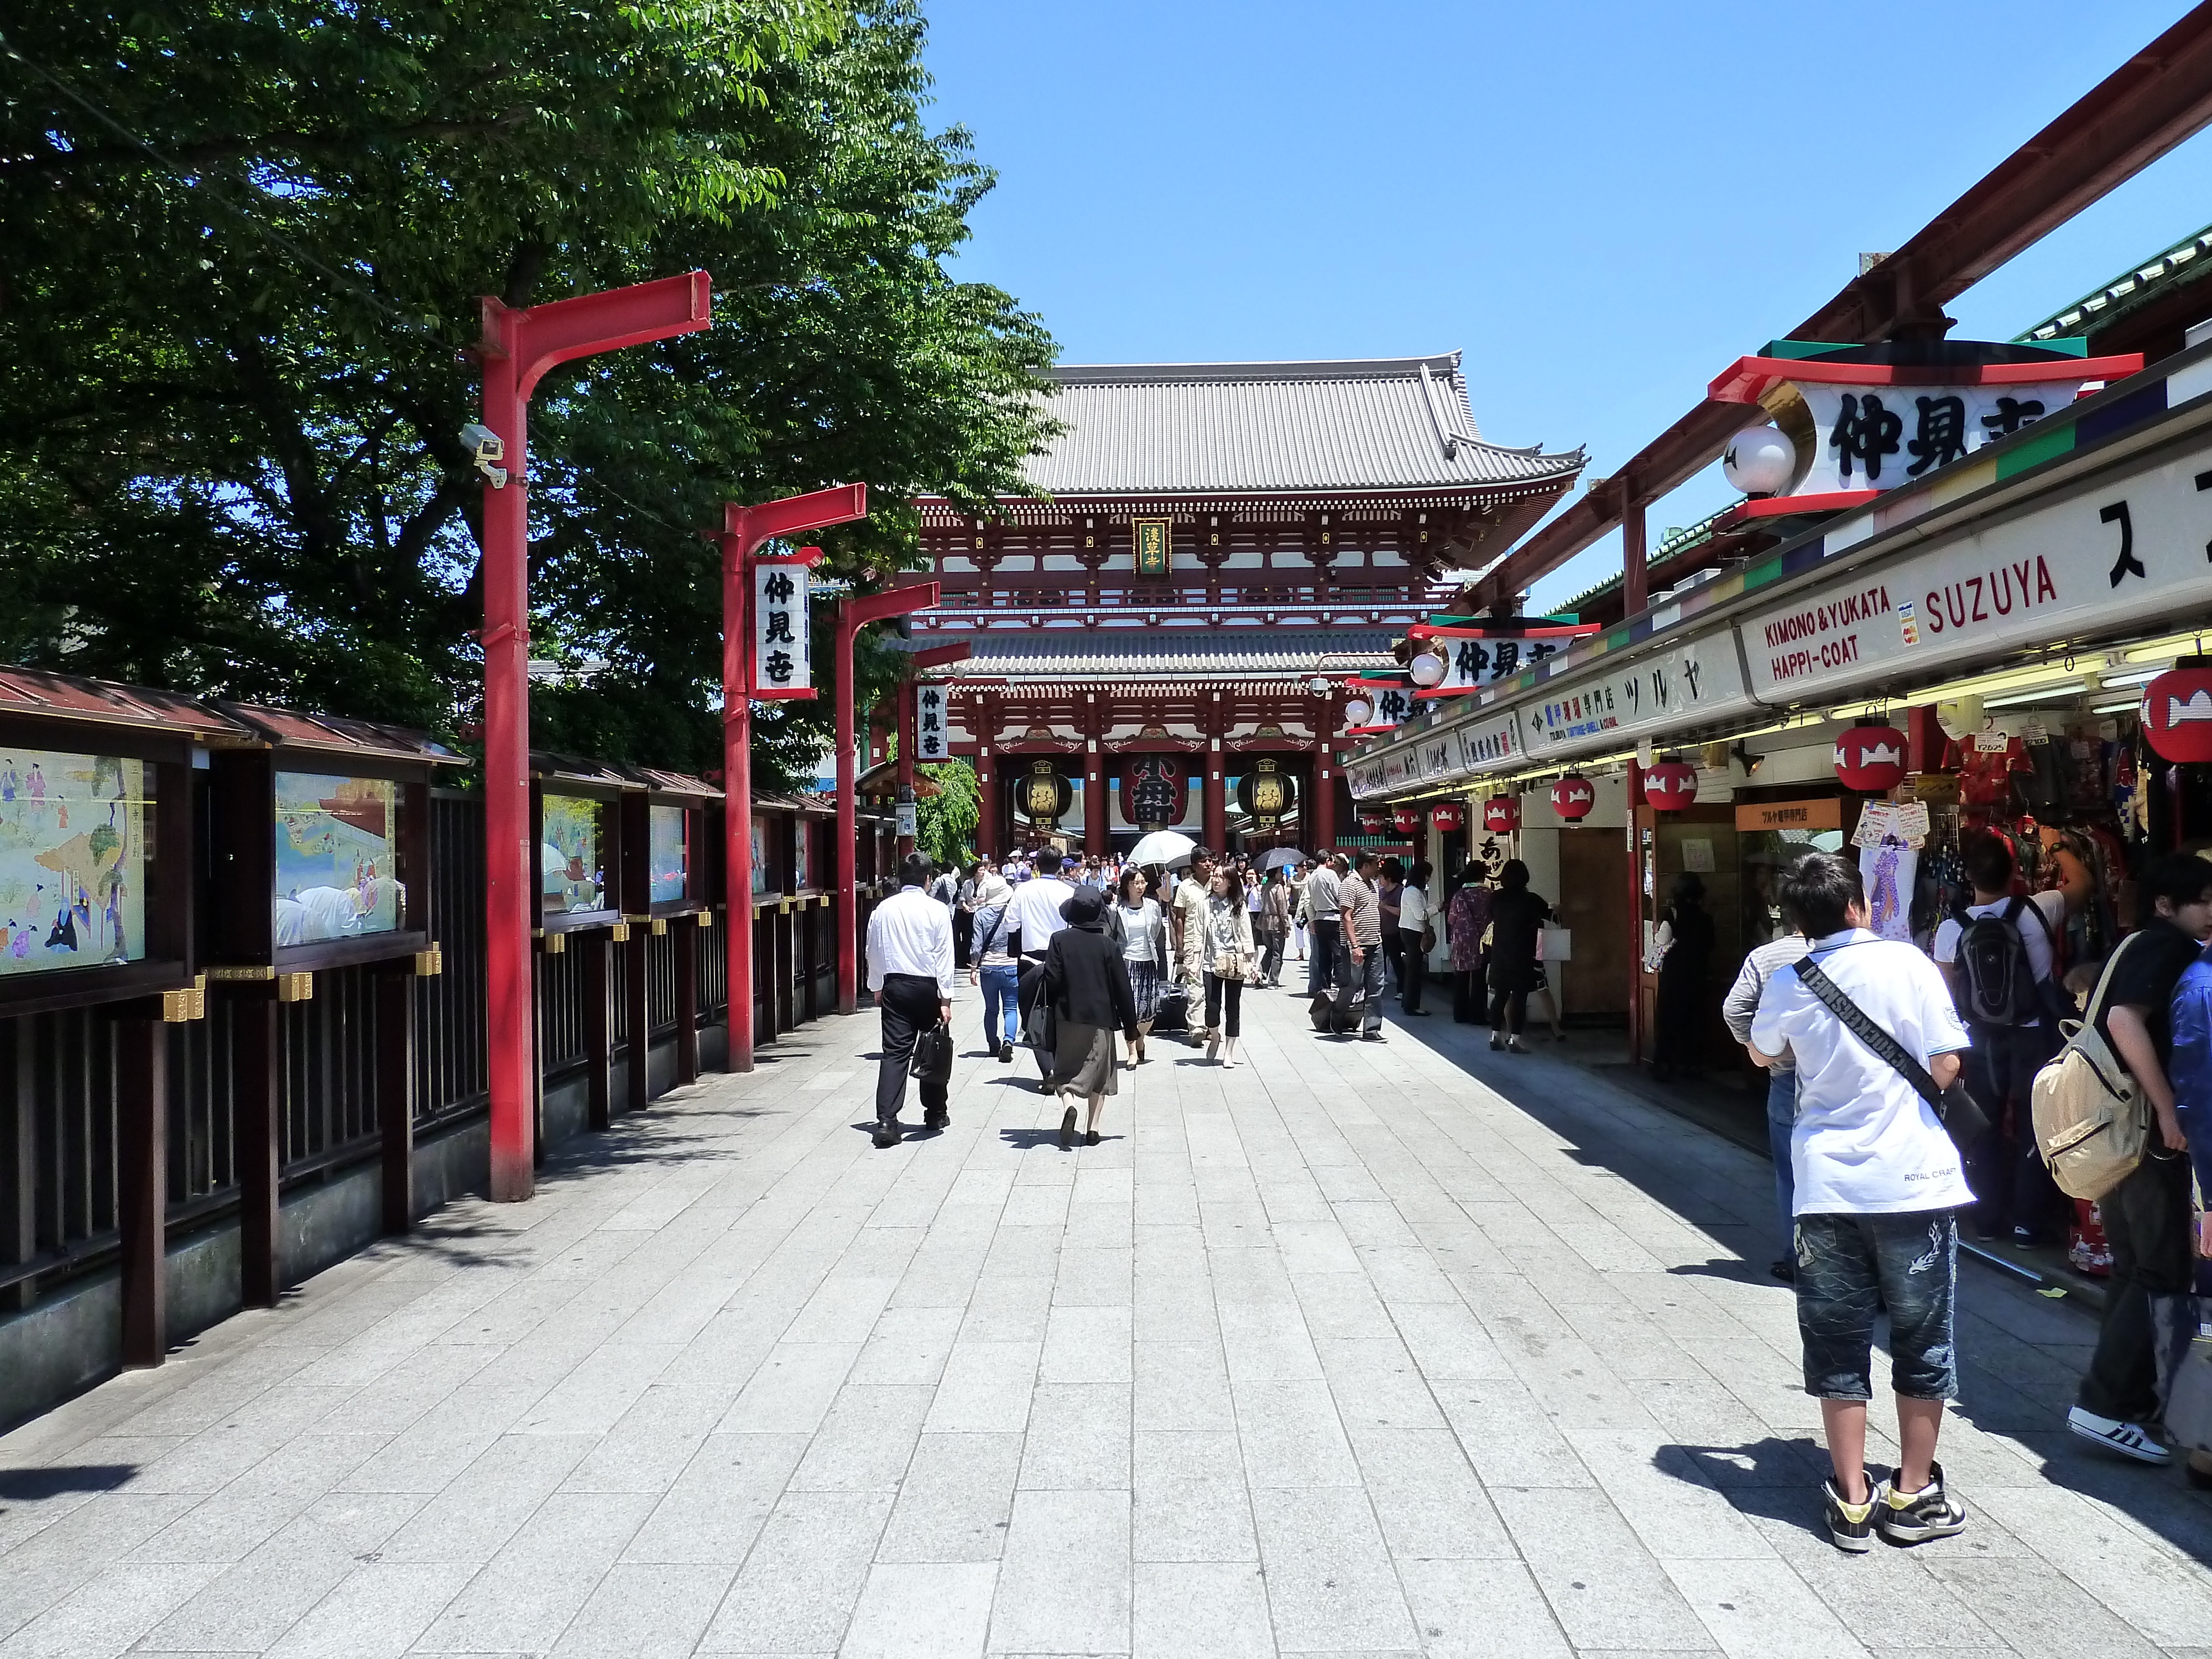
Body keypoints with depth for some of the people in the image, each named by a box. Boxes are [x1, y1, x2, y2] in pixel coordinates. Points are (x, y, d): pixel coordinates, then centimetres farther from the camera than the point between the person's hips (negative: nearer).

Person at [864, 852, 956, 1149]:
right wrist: (945, 999, -5)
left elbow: (874, 952, 9)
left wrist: (877, 988, 21)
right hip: (928, 987, -2)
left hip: (895, 986, 2)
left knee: (894, 1052, -3)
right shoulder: (937, 911, -7)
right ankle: (935, 1114, 27)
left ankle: (886, 1121, -14)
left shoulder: (883, 910, 2)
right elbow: (944, 957, -8)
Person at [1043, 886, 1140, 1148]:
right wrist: (1130, 1026, 7)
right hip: (1100, 1018, 0)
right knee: (1099, 1071, 11)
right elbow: (1122, 988, -1)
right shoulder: (1107, 944, -4)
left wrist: (1052, 1009, 7)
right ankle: (1093, 1128, 6)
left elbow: (1052, 980, -10)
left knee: (1064, 1069, 13)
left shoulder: (1059, 940, -6)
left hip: (1067, 1017, 0)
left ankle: (1068, 1103, -15)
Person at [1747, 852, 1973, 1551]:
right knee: (1922, 1341, 12)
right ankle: (1914, 1496, 21)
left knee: (1837, 1345, 9)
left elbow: (1763, 1055, 18)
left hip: (1827, 1184, 2)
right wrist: (1900, 1099, 11)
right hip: (1911, 1176, -1)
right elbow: (1946, 1063, -7)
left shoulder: (1787, 983, 0)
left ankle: (1852, 1501, 14)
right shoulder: (1906, 963, -7)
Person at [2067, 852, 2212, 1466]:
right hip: (2150, 1135, -10)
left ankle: (2129, 1400, 21)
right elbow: (2126, 1019, -27)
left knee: (2135, 1270, 14)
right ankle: (2105, 1405, -7)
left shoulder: (2140, 946, 17)